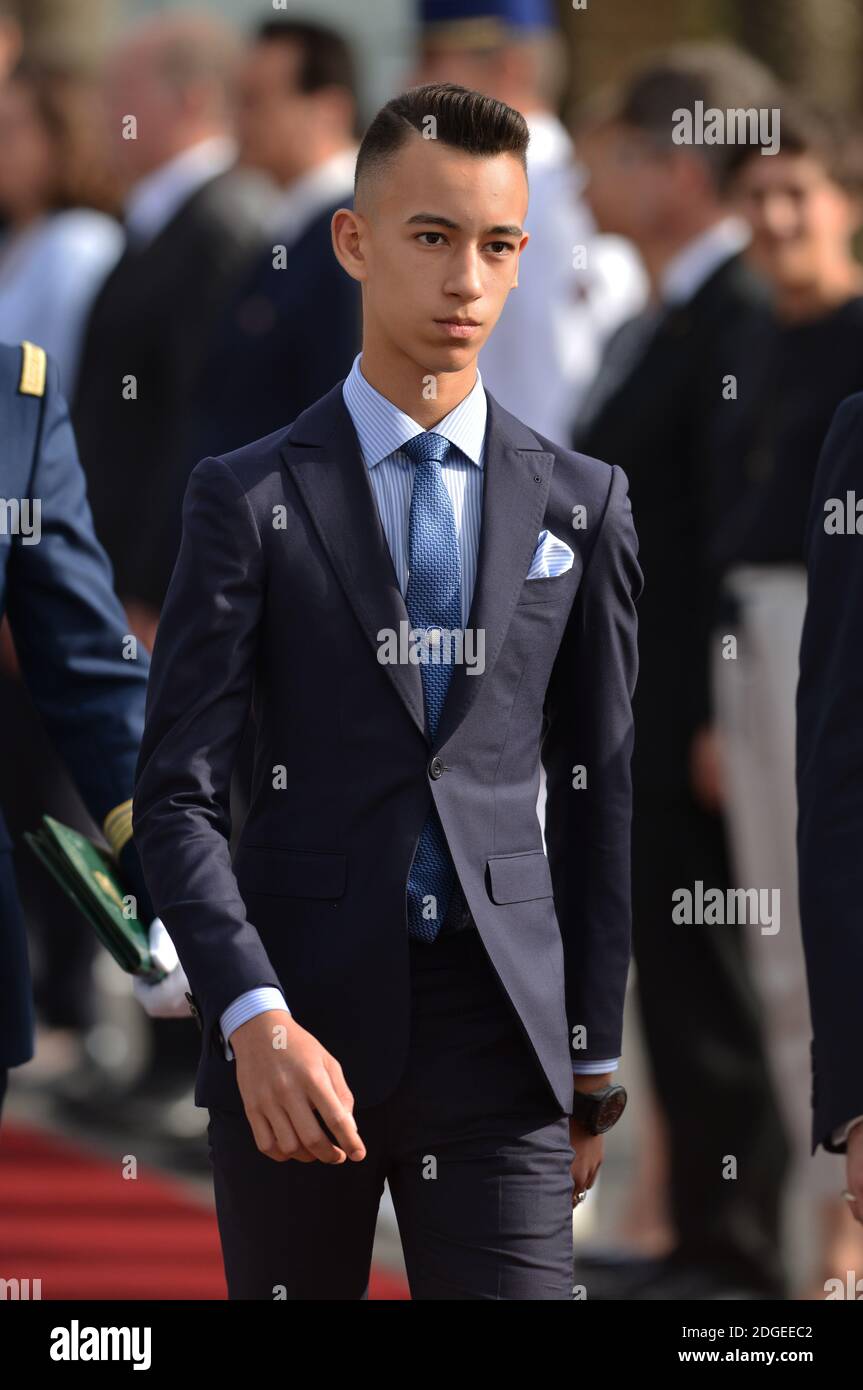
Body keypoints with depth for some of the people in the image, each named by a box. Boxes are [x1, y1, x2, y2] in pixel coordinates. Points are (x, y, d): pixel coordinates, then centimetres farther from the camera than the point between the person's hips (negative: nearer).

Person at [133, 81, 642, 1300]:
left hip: (500, 1018, 1)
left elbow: (597, 788, 13)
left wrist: (596, 1055, 10)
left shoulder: (579, 504, 9)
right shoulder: (249, 499, 1)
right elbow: (178, 794, -4)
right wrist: (253, 1018, -18)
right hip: (296, 1026, -1)